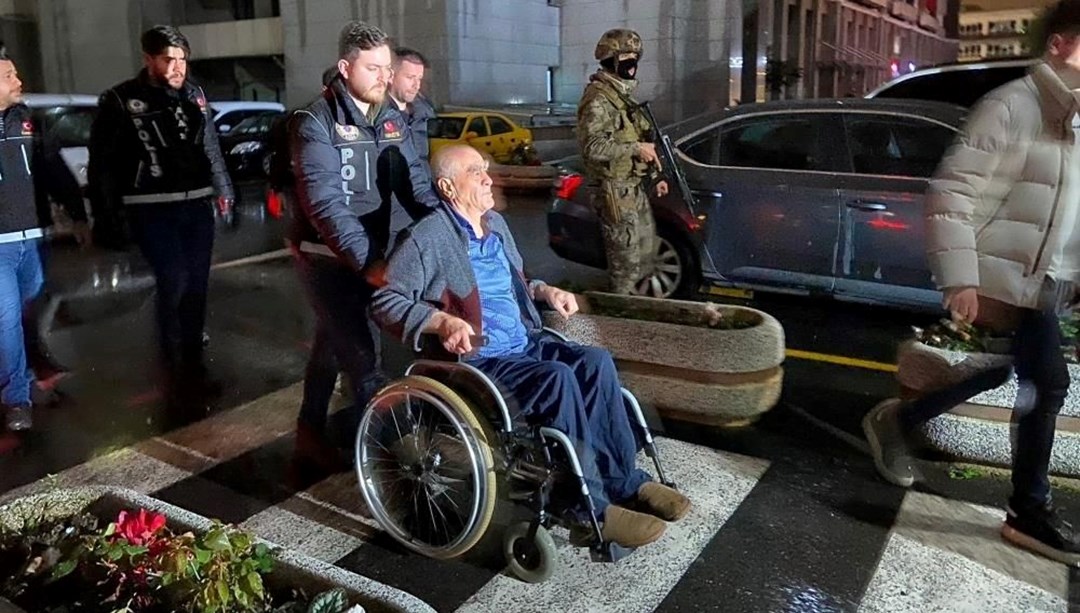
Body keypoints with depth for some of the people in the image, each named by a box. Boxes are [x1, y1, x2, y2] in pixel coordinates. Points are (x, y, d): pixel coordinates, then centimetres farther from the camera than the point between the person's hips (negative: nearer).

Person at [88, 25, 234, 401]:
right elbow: (101, 164, -2)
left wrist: (223, 189, 19)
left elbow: (211, 148, 19)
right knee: (173, 285, -12)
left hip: (197, 205, 5)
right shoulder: (119, 101, -3)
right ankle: (175, 370, 4)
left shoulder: (194, 95, 10)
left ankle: (193, 365, 21)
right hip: (152, 211, -4)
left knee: (196, 287, 8)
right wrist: (107, 217, -4)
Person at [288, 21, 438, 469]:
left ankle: (311, 431, 36)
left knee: (332, 344, 20)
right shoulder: (316, 123, -16)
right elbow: (325, 203, -26)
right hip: (327, 256, -7)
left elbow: (416, 182, 0)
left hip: (366, 252, 7)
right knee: (361, 356, -9)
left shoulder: (391, 120, 5)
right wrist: (369, 262, -34)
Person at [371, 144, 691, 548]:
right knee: (559, 380, -30)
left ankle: (624, 479, -8)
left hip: (524, 343, 8)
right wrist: (442, 321, -28)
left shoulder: (496, 224, 15)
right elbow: (384, 301, -15)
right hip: (473, 359, -7)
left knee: (596, 362, -17)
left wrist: (545, 291, 9)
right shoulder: (429, 238, -10)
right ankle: (591, 507, -20)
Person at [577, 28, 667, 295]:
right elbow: (592, 147, -25)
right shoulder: (598, 98, -15)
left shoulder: (622, 95, 15)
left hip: (635, 188, 10)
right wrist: (635, 149, -23)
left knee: (647, 250, 19)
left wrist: (654, 176, 20)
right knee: (627, 260, -4)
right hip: (616, 192, -10)